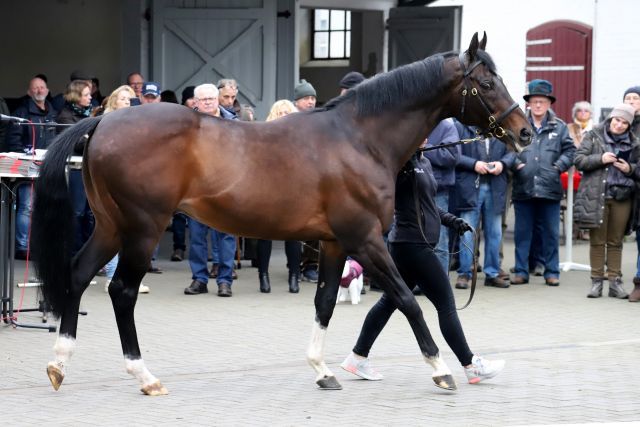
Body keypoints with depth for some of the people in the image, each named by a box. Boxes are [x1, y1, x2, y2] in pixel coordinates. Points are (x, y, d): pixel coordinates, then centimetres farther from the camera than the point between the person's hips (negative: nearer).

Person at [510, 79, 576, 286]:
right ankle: (521, 271, 14)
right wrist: (514, 163, -11)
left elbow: (569, 150, 8)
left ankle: (552, 271, 14)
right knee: (522, 232, 7)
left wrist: (559, 166, -5)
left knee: (550, 232, 6)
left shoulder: (559, 127, 6)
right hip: (523, 187, 0)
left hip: (550, 188, 0)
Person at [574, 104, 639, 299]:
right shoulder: (594, 136, 3)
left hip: (621, 197, 2)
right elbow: (579, 160, -2)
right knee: (597, 241, 3)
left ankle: (615, 281, 10)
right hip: (596, 196, -2)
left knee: (615, 242, 6)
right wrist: (600, 159, -17)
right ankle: (597, 281, 8)